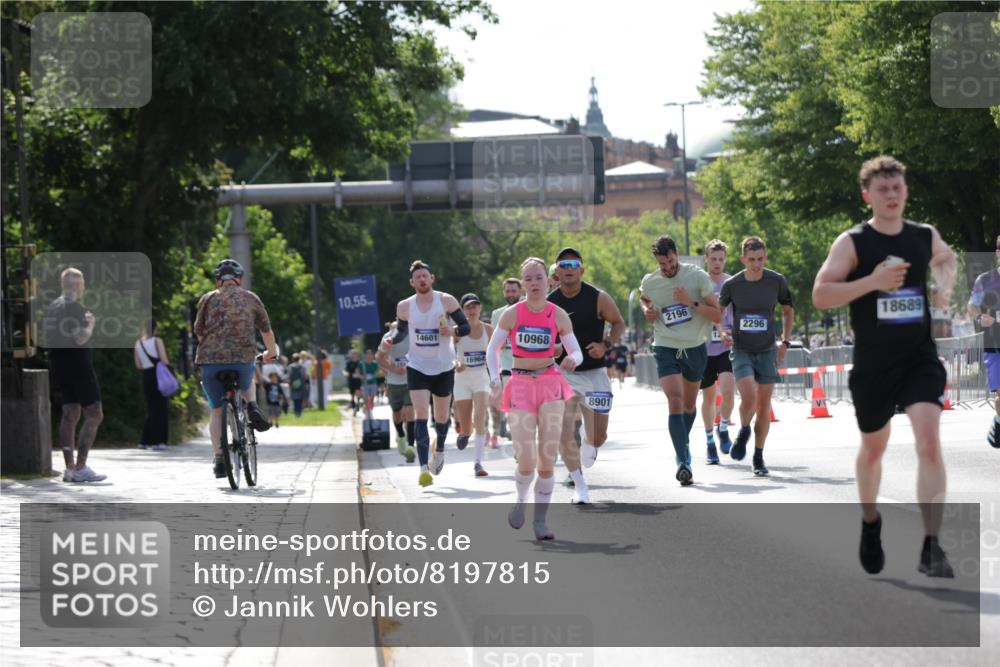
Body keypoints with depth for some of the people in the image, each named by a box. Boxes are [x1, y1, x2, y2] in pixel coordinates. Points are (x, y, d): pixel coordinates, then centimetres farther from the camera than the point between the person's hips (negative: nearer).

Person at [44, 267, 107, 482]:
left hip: (59, 367, 9)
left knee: (70, 414, 10)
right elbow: (80, 339, -24)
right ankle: (80, 467, -12)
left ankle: (70, 467, 6)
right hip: (78, 367, -9)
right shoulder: (74, 308, -15)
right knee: (94, 414, -6)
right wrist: (90, 325, -5)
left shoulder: (51, 307, 13)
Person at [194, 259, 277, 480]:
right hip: (243, 360, 1)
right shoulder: (251, 298, 13)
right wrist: (271, 352, 43)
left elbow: (199, 332, 16)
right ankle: (252, 408, 7)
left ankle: (219, 461, 7)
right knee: (246, 384, 36)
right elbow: (266, 330, 24)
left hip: (211, 361, -1)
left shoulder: (208, 299, 10)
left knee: (216, 411, 14)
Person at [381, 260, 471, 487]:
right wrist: (391, 342, -7)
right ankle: (424, 468, -20)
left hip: (444, 367, 0)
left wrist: (453, 331, -24)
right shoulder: (404, 307, -2)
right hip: (417, 366, 0)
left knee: (441, 416, 12)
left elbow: (466, 326, -3)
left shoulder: (446, 301, -7)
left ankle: (439, 449, 45)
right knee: (420, 414, -15)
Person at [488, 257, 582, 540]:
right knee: (526, 462, -12)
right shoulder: (512, 314, -2)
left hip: (550, 384, 1)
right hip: (520, 386, -1)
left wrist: (571, 360, -21)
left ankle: (540, 520, 9)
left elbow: (577, 352, 2)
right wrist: (495, 379, -10)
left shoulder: (558, 316, 0)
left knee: (547, 460, -4)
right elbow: (492, 349, 5)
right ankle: (520, 501, 20)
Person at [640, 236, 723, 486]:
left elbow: (718, 315, -9)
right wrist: (647, 310, 2)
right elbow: (643, 298, 24)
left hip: (695, 348, 1)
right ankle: (683, 462, -23)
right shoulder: (650, 282, -2)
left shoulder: (697, 276, -9)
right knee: (675, 402, -18)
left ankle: (683, 445, 45)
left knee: (689, 405, 17)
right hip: (666, 350, -1)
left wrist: (692, 302, -22)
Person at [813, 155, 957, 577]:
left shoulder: (926, 236, 4)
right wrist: (872, 281, -25)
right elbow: (820, 295, -16)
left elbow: (946, 258, 29)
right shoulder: (852, 243, -7)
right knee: (873, 447, 16)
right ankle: (870, 523, 44)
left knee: (929, 440, -18)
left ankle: (931, 548, -20)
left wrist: (945, 285, 9)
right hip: (873, 365, -1)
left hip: (920, 359, 1)